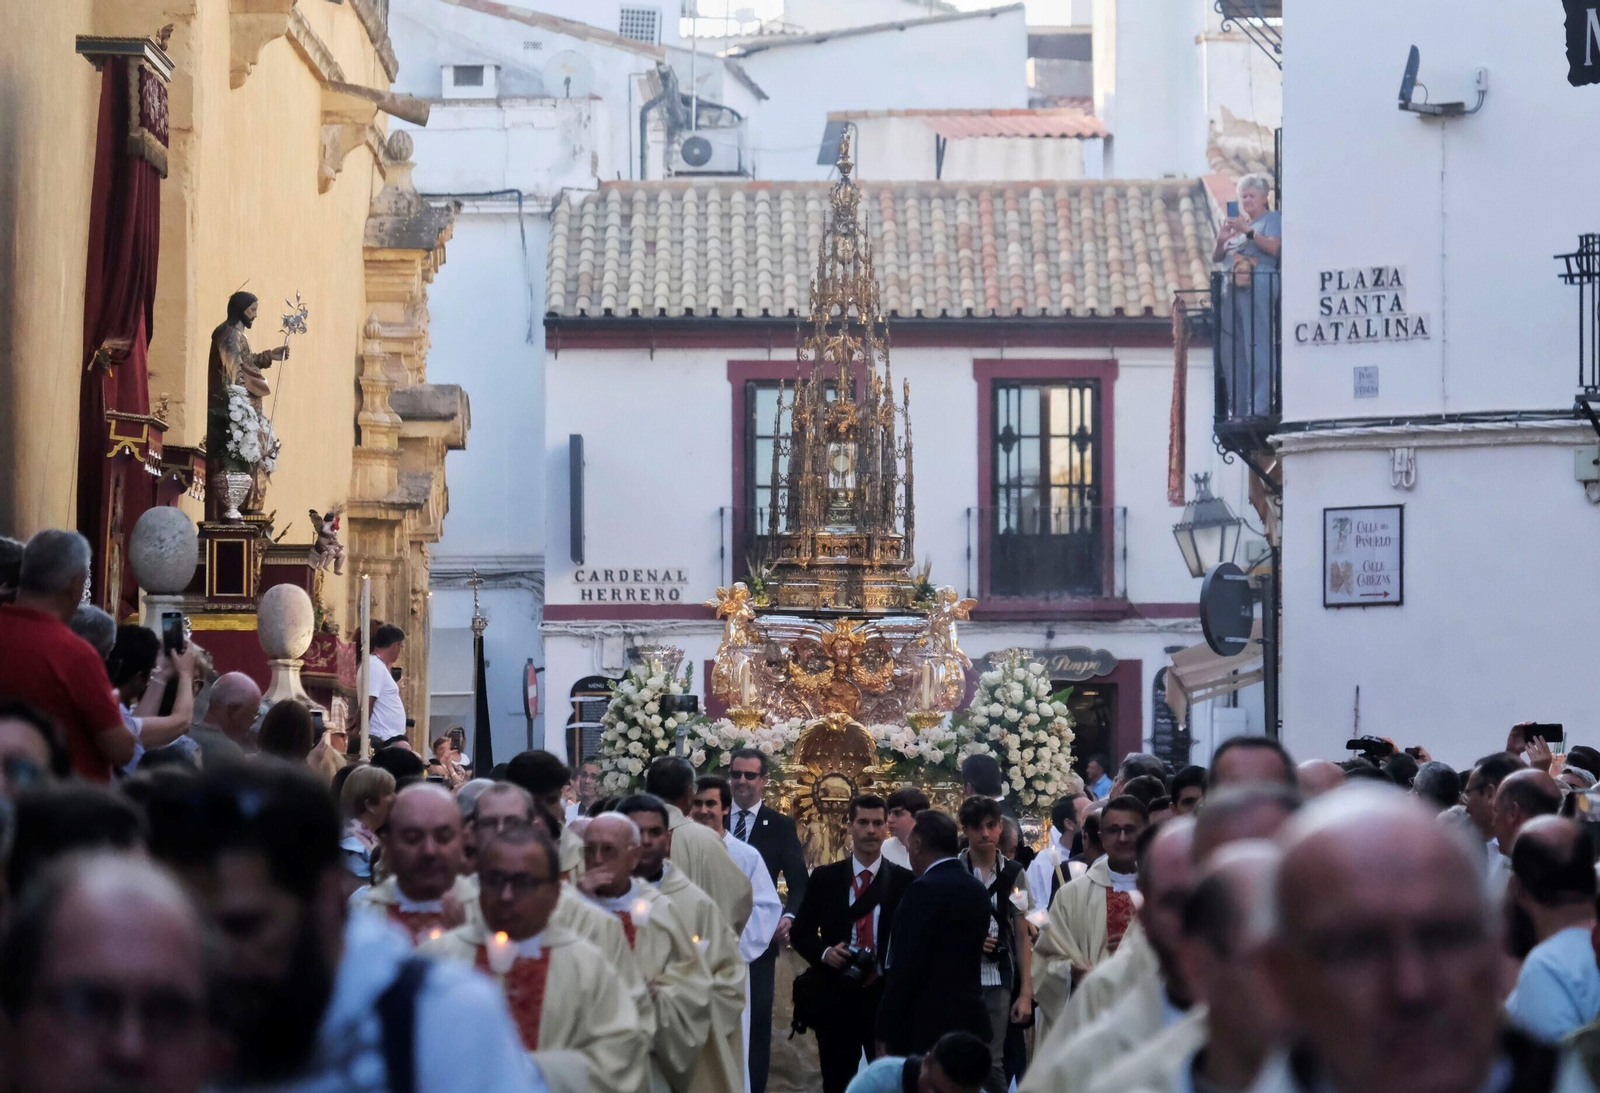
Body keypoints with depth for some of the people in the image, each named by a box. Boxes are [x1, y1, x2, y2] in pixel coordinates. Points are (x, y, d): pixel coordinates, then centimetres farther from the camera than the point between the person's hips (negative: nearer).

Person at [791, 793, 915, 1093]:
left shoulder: (905, 881, 1)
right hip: (835, 998, 1)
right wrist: (824, 953, -12)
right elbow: (800, 933, 8)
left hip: (887, 997, -1)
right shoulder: (825, 878, 4)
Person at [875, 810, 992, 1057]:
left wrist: (886, 1034, -13)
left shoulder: (925, 890, -13)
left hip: (927, 1029, -8)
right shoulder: (977, 890, 12)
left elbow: (905, 966, -16)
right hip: (970, 1022, 8)